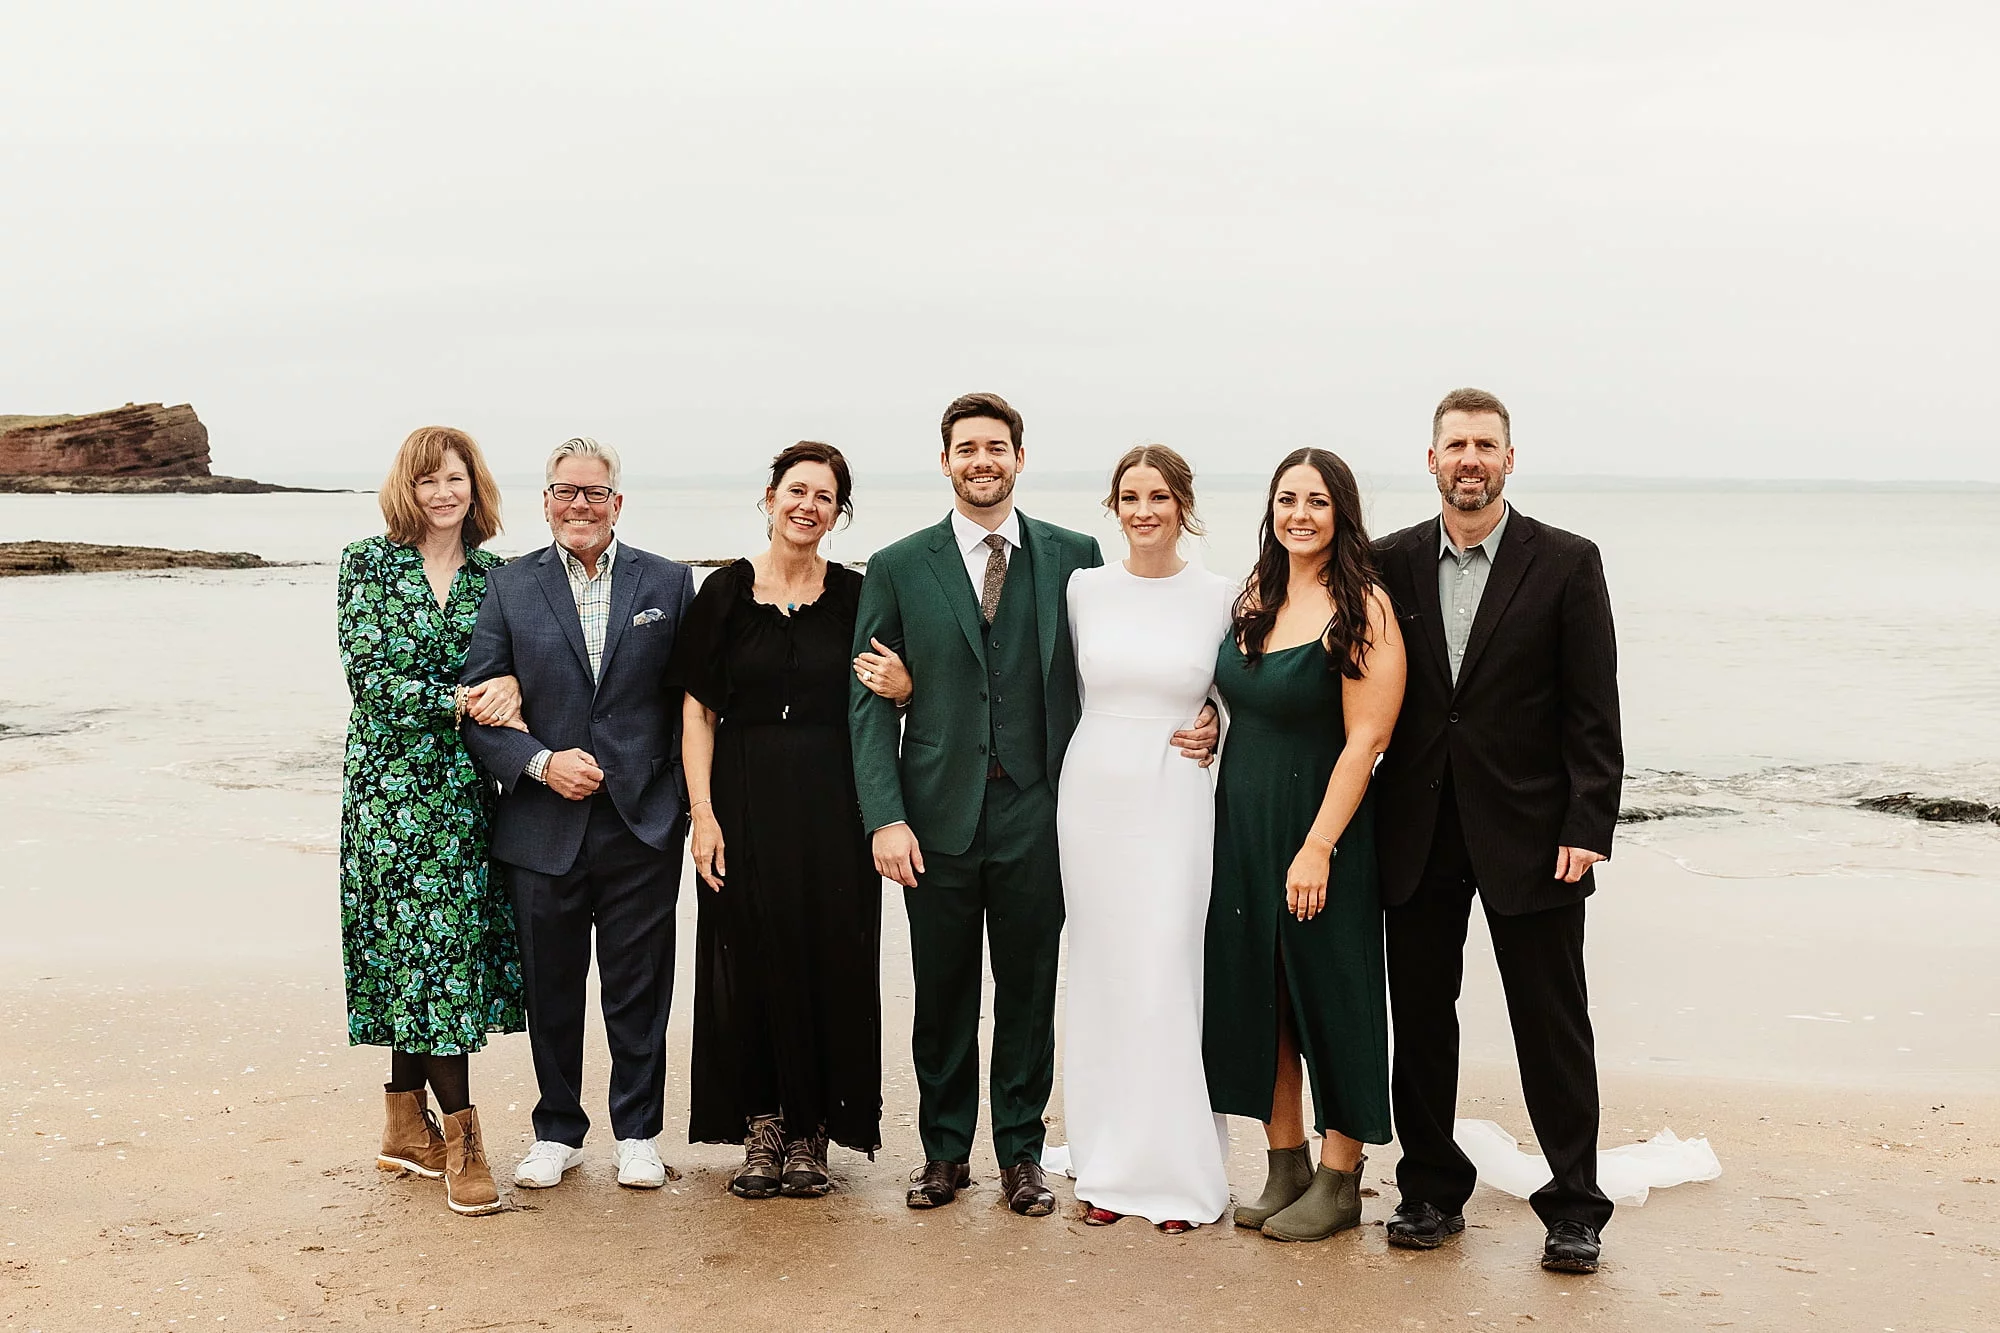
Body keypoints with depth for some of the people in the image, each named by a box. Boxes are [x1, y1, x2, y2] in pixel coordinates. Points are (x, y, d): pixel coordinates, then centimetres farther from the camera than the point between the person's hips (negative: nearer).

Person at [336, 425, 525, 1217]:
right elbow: (370, 676, -9)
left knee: (431, 949, 7)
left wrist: (509, 685, -15)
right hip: (392, 782, -4)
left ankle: (406, 1123, 19)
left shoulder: (495, 577, 9)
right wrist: (464, 704, -16)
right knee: (424, 944, -7)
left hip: (464, 787, 4)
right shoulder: (368, 563, -1)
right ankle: (459, 1133, -2)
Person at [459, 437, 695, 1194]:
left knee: (638, 990, 7)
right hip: (544, 827, 1)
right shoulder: (509, 588, 4)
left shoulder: (669, 584, 4)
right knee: (550, 990, 11)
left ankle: (637, 1132, 22)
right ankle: (557, 1131, 27)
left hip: (643, 826, 0)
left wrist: (685, 799, -2)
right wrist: (541, 762, -14)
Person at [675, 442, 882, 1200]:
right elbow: (698, 710, 1)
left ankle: (811, 1132, 14)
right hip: (746, 801, 0)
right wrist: (702, 813, -6)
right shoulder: (725, 594, 2)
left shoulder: (856, 597, 4)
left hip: (833, 803, 0)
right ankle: (761, 1126, 16)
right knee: (752, 959, 4)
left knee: (827, 961, 3)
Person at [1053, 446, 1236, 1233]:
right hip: (1095, 793, 2)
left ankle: (1182, 1174, 7)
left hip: (1180, 799, -2)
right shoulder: (1084, 587, 5)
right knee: (1103, 977, 7)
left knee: (1171, 974, -4)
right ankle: (1111, 1167, 17)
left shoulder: (1220, 596, 0)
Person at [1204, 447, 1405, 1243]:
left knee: (1329, 994, 3)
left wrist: (1318, 847, -20)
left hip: (1321, 825, -7)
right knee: (1256, 994, 11)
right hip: (1242, 821, 7)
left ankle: (1339, 1181, 15)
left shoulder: (1362, 608, -12)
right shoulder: (1256, 598, 8)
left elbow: (1365, 738, -16)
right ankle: (1285, 1169, 23)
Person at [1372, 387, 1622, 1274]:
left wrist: (1588, 828, -10)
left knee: (1551, 1025, 3)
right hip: (1418, 833, 3)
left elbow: (1592, 711, -4)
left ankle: (1574, 1209, 14)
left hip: (1529, 833, -3)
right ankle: (1432, 1192, 23)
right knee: (1419, 1017, 10)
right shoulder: (1393, 563, 6)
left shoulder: (1566, 563, -2)